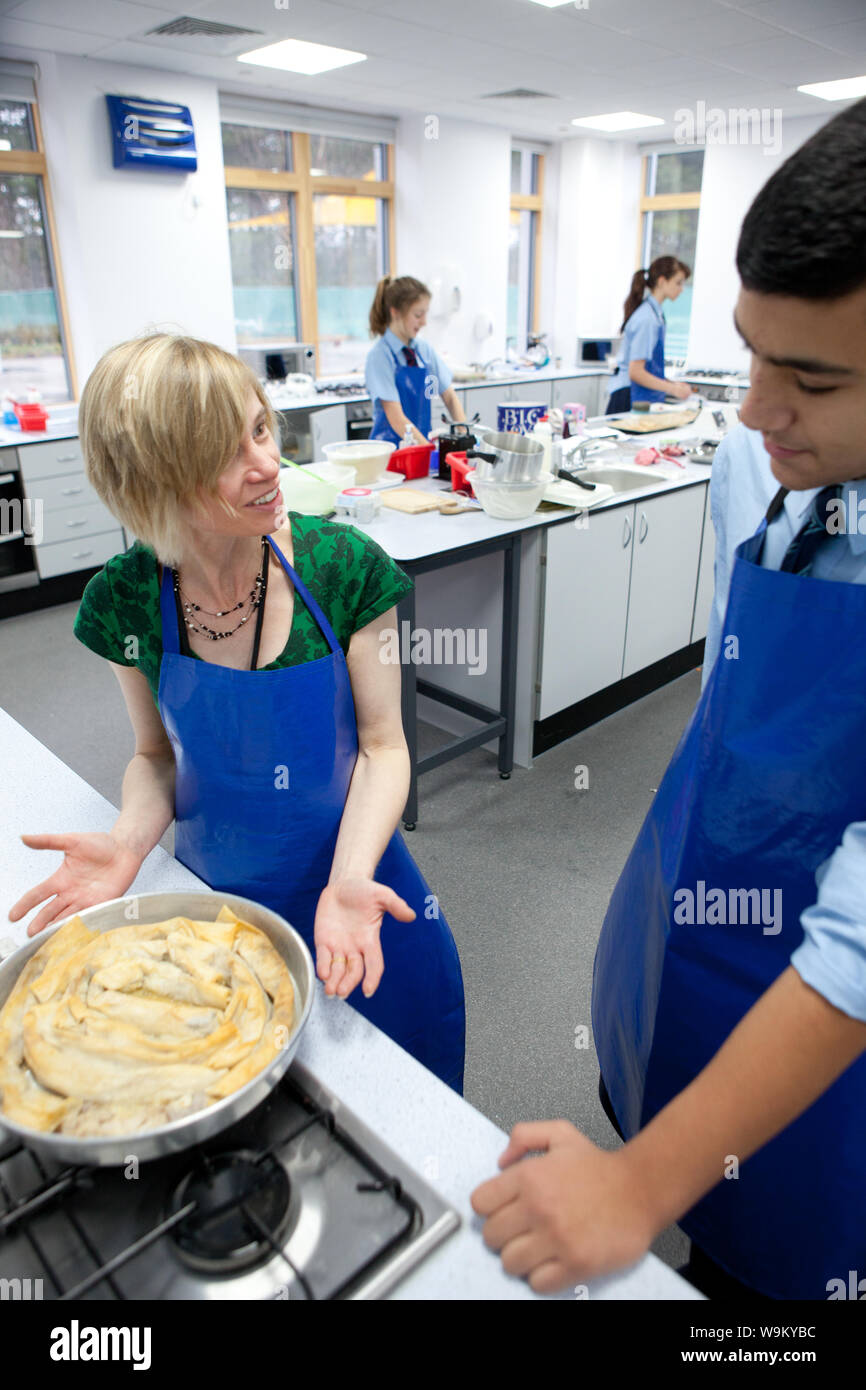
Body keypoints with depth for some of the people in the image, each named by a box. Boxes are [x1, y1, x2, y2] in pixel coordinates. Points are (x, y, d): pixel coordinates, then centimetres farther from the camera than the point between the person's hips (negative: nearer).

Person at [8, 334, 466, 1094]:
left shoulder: (344, 566, -20)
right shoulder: (125, 601, -14)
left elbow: (382, 745, -13)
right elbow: (160, 754, 1)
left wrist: (349, 878, -28)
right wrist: (130, 839, -19)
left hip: (352, 867, 0)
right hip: (216, 891, 1)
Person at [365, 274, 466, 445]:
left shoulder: (425, 349, 8)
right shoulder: (380, 355, -9)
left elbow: (449, 396, 13)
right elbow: (397, 419, -16)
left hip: (422, 442, 5)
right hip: (391, 449, -5)